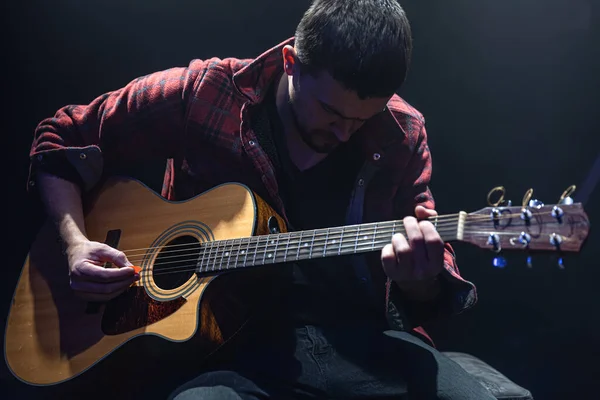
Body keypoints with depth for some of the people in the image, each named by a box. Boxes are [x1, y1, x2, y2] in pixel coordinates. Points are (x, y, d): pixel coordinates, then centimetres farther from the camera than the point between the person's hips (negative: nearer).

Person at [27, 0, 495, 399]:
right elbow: (60, 140, 9)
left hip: (363, 338, 1)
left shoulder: (402, 134, 3)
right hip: (229, 338, 0)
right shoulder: (202, 94, -3)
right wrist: (77, 243, -6)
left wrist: (422, 282, -17)